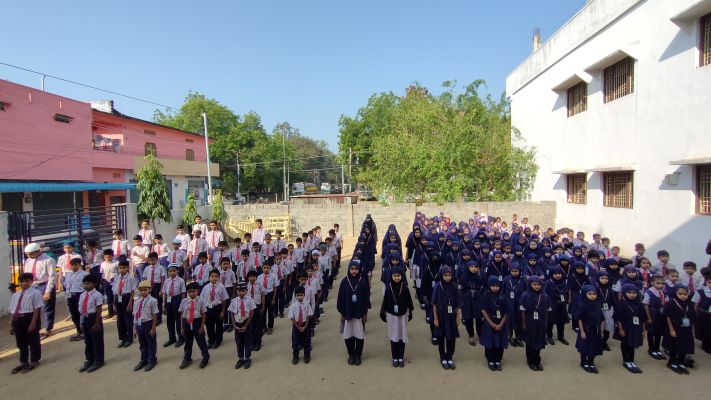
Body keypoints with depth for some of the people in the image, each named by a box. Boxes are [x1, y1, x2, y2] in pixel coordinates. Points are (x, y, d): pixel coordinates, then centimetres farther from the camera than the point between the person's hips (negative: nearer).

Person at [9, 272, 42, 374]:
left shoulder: (35, 293, -9)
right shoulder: (15, 295, 12)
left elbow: (37, 309, -14)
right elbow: (13, 311, 15)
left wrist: (33, 323, -19)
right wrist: (12, 325, 11)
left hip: (30, 318, -7)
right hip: (18, 320, 7)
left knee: (33, 341, 6)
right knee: (21, 343, 17)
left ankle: (34, 361, 21)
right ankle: (24, 362, 32)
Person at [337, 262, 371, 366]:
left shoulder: (363, 281, -6)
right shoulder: (345, 281, -6)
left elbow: (366, 297, -1)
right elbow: (341, 297, -2)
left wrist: (365, 313, 0)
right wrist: (341, 313, -1)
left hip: (359, 312, 0)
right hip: (347, 312, 0)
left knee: (360, 335, 5)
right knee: (348, 335, 8)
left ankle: (358, 355, 24)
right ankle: (351, 354, 27)